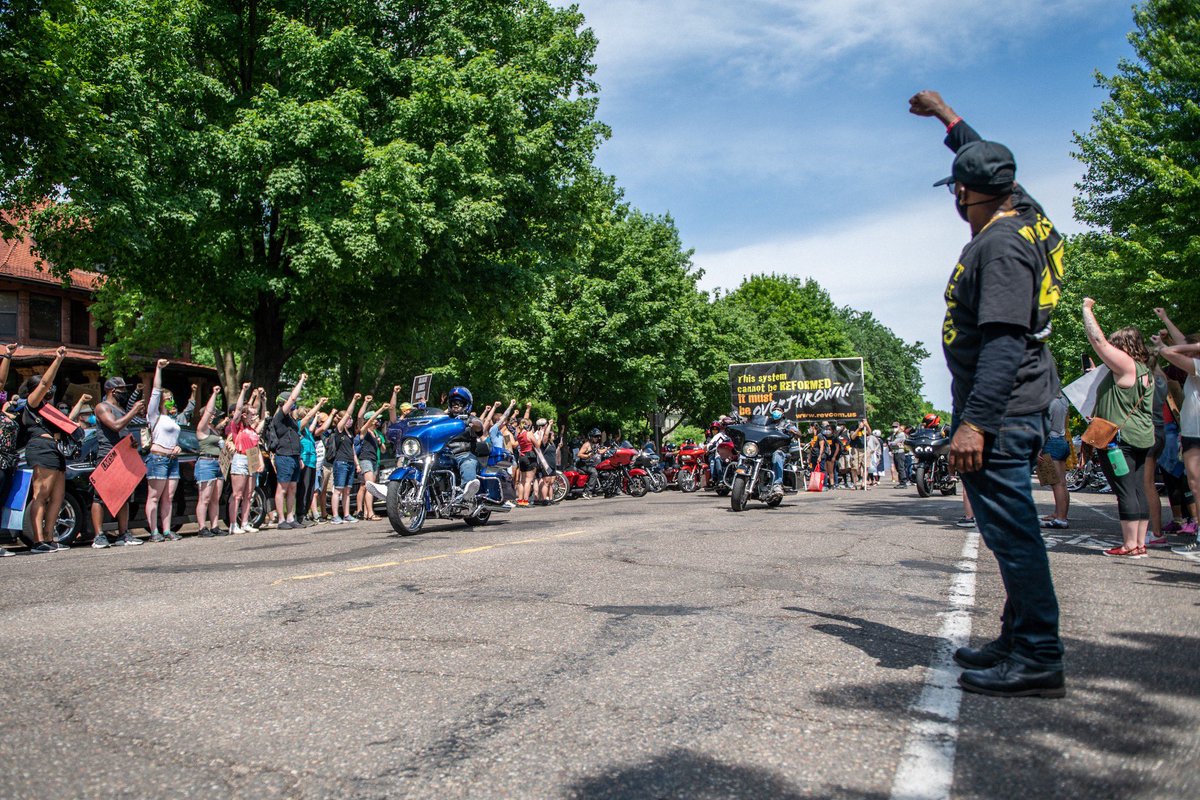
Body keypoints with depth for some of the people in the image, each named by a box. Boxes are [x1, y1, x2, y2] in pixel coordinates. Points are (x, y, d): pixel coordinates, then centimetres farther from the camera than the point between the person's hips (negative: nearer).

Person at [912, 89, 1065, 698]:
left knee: (1010, 530, -8)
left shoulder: (1001, 246, -17)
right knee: (1008, 529, 14)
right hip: (1019, 409, 11)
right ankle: (1020, 643, 23)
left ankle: (1038, 660, -3)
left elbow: (1004, 342, -25)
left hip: (999, 414, -11)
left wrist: (975, 421, -28)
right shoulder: (1021, 214, 11)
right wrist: (946, 116, 43)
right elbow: (989, 161, 32)